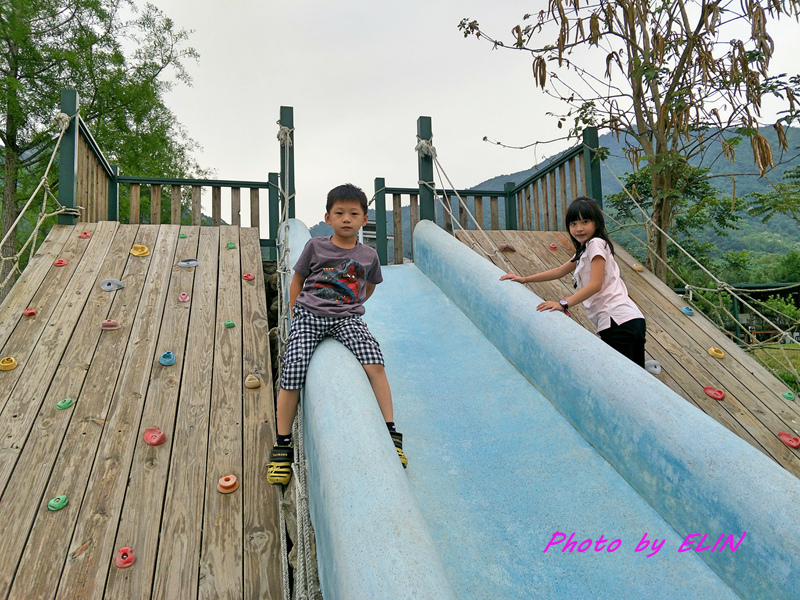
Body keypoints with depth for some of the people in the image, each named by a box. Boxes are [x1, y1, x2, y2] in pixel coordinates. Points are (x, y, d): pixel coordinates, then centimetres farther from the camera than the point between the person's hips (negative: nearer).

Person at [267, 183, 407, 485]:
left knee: (374, 363, -24)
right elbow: (297, 282, 16)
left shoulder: (368, 255, 9)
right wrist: (296, 320, 12)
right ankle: (282, 446, 4)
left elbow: (369, 287, 28)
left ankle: (390, 433, -11)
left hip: (346, 318, 0)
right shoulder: (315, 247, 6)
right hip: (309, 315, 0)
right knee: (292, 375, -15)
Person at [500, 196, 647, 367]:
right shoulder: (583, 251, 24)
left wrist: (564, 304, -22)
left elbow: (595, 284, -15)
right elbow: (560, 271, 30)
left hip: (618, 321, -10)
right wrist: (524, 279, 27)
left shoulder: (596, 244, -6)